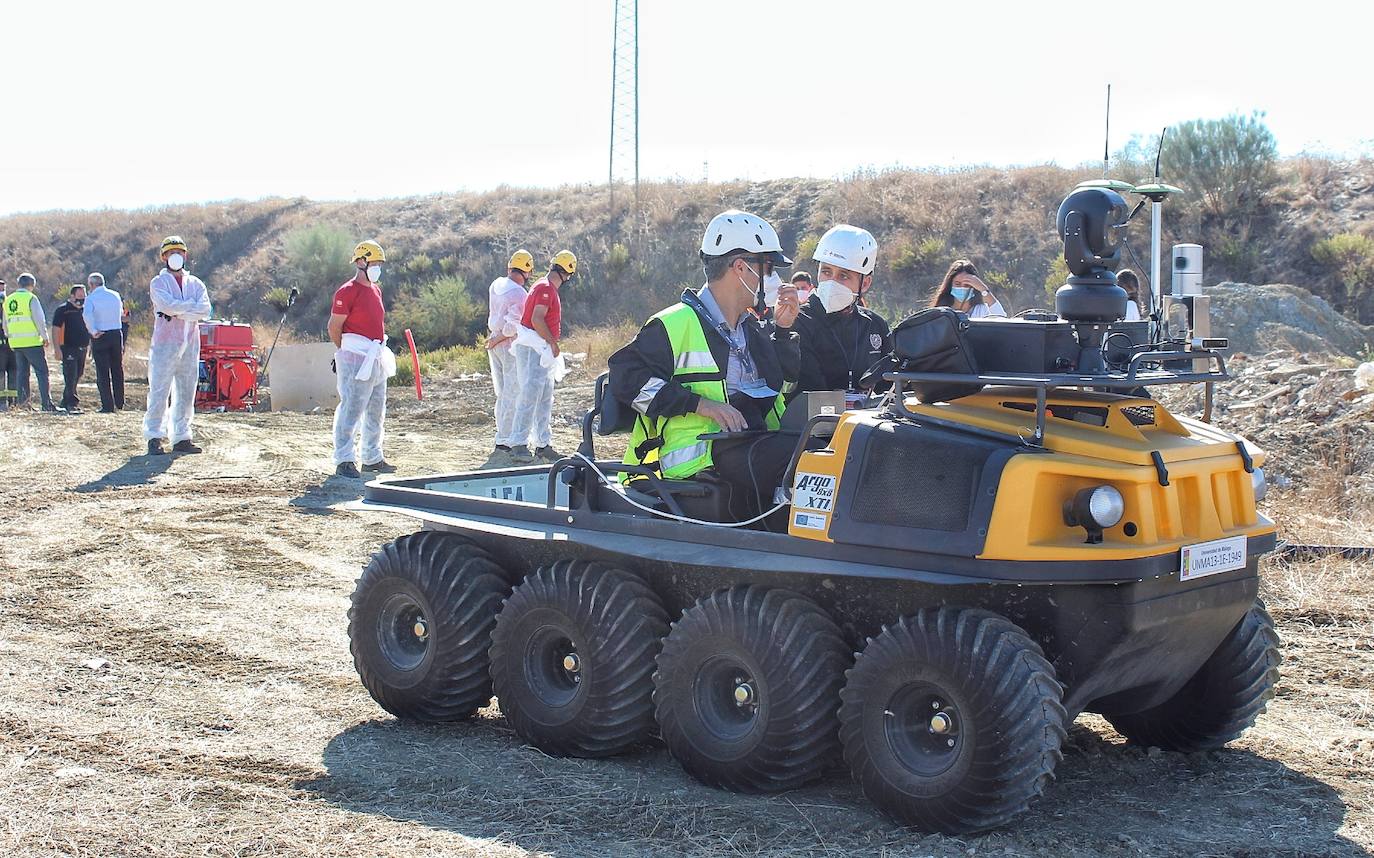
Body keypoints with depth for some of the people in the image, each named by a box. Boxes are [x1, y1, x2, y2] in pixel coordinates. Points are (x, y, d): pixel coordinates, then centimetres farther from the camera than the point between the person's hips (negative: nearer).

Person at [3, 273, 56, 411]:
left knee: (22, 372, 13)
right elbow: (40, 320, -10)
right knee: (42, 372, -3)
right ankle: (46, 403, -9)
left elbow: (5, 324, 19)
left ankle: (22, 401, 10)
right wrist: (45, 337, 1)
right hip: (32, 342, -6)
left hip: (15, 343, 6)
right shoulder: (31, 298, -8)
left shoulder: (8, 300, 13)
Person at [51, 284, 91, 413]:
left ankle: (65, 402, 25)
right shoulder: (62, 310, -6)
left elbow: (89, 329, 27)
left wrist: (90, 345, 24)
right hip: (68, 349, -7)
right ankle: (72, 403, -15)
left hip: (82, 348, 7)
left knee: (77, 377, 12)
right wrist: (57, 349, -19)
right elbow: (55, 330, -11)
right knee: (70, 377, -11)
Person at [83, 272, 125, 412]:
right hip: (117, 334, 4)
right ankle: (119, 403, 19)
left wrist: (93, 331, -18)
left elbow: (87, 314, -25)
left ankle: (108, 405, -2)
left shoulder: (91, 298, -8)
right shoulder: (115, 295, 8)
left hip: (100, 337, -4)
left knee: (103, 372, 0)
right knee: (117, 369, 14)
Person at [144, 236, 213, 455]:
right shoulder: (159, 282, 5)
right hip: (165, 344, -4)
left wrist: (177, 312, -10)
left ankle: (181, 438, 11)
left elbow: (205, 310, -2)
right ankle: (154, 437, -4)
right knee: (159, 391, -7)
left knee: (186, 393, 5)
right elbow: (167, 304, -15)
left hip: (190, 344, 4)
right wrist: (191, 305, -6)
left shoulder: (195, 283, 16)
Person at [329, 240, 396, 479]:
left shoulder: (376, 290, 14)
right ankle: (344, 460, -5)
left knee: (376, 412, 15)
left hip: (377, 358, 9)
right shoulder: (347, 292, -12)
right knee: (351, 409, -9)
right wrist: (348, 353, -3)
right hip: (356, 359, -9)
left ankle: (372, 458, 24)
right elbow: (334, 327, -11)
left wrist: (379, 351, 16)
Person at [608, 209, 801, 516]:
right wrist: (700, 404, -15)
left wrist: (783, 329, 20)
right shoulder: (676, 324, 0)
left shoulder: (754, 329, 25)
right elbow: (626, 375, -9)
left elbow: (791, 377, 37)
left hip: (760, 441, 8)